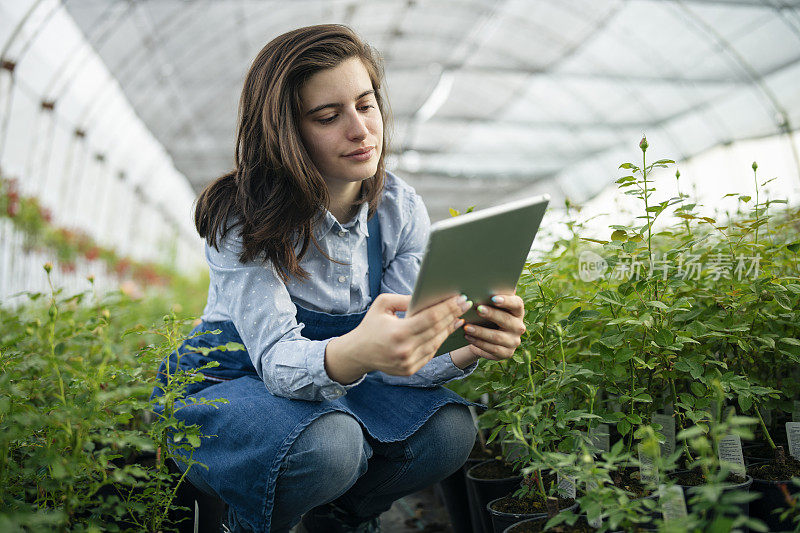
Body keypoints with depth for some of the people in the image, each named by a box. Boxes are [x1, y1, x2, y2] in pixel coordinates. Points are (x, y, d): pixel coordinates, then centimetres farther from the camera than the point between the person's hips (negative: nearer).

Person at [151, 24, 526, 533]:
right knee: (328, 445, -35)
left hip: (338, 387, 4)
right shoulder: (244, 217, -22)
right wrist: (358, 352, -54)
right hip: (225, 389, -4)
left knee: (450, 428, -22)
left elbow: (399, 350, -12)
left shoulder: (403, 211, -9)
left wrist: (466, 349, -35)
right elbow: (279, 362, -32)